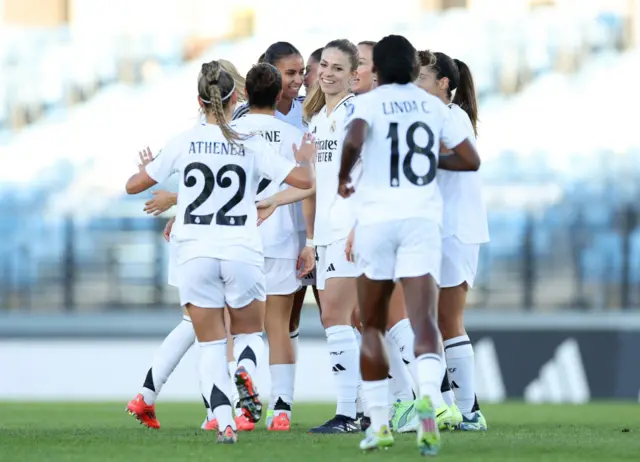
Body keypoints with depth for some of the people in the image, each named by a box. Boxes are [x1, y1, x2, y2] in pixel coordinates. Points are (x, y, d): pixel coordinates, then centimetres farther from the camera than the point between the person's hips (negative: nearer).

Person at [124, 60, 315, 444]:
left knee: (211, 344, 6)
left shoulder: (185, 143, 1)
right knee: (250, 332, 19)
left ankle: (224, 422, -12)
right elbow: (304, 180, -5)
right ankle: (246, 370, -16)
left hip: (195, 254, 1)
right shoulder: (253, 145, -2)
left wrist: (146, 167, 31)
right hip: (242, 252, -1)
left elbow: (134, 185, 8)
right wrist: (306, 159, 18)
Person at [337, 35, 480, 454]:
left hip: (377, 218, -1)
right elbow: (471, 160, 14)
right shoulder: (433, 106, 11)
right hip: (423, 219, 1)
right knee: (424, 320, -11)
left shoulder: (368, 103, 1)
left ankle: (379, 423, 12)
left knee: (373, 327, 14)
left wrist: (344, 176, -1)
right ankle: (429, 396, -39)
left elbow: (354, 141, -20)